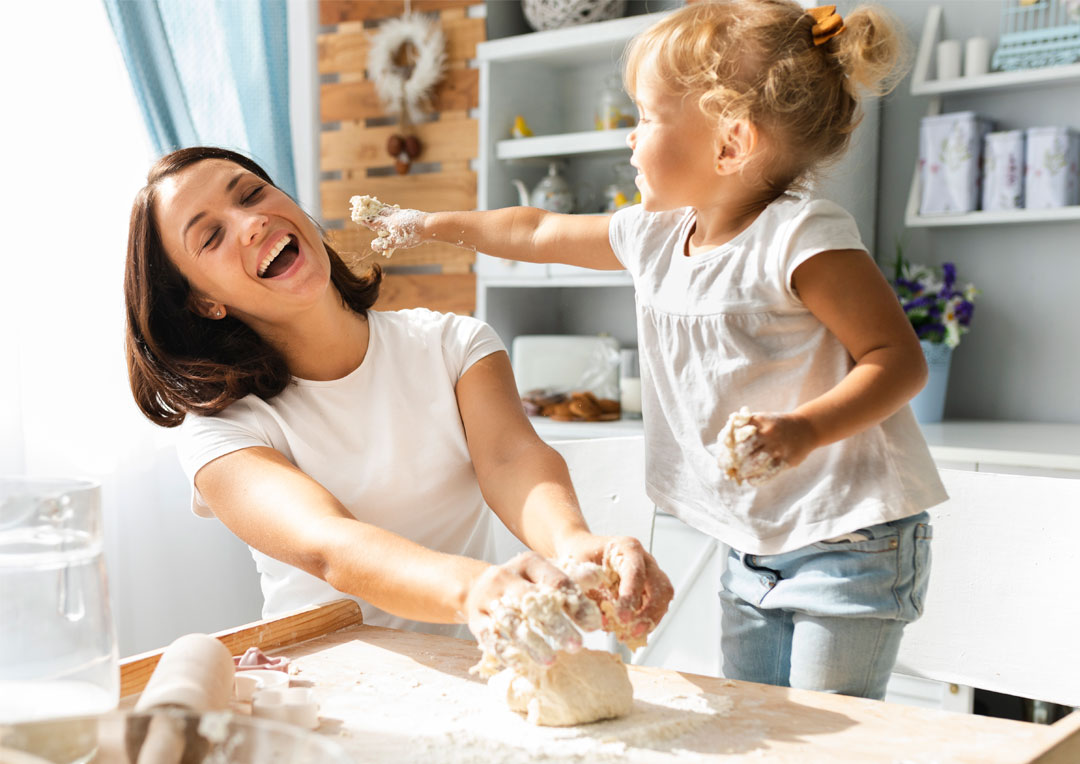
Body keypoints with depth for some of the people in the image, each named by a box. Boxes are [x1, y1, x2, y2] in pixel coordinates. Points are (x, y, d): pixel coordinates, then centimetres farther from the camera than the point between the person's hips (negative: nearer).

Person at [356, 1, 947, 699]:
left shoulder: (802, 237, -18)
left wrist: (805, 429, -33)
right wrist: (433, 225, 30)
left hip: (849, 544, -7)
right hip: (753, 551, 8)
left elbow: (901, 359, -18)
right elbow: (541, 234, 21)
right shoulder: (655, 236, 6)